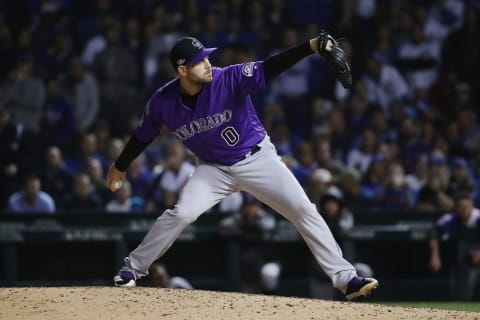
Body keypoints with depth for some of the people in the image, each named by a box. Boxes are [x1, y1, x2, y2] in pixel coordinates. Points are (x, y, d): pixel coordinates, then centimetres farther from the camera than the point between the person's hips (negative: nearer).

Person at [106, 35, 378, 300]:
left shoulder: (229, 79, -24)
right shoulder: (163, 103, -15)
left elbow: (268, 68, -36)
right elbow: (144, 136, 4)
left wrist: (311, 47, -50)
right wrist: (120, 167, 17)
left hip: (258, 159, -1)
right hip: (214, 168, 1)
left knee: (305, 212, -9)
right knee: (182, 213, -19)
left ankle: (345, 278, -4)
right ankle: (133, 269, -2)